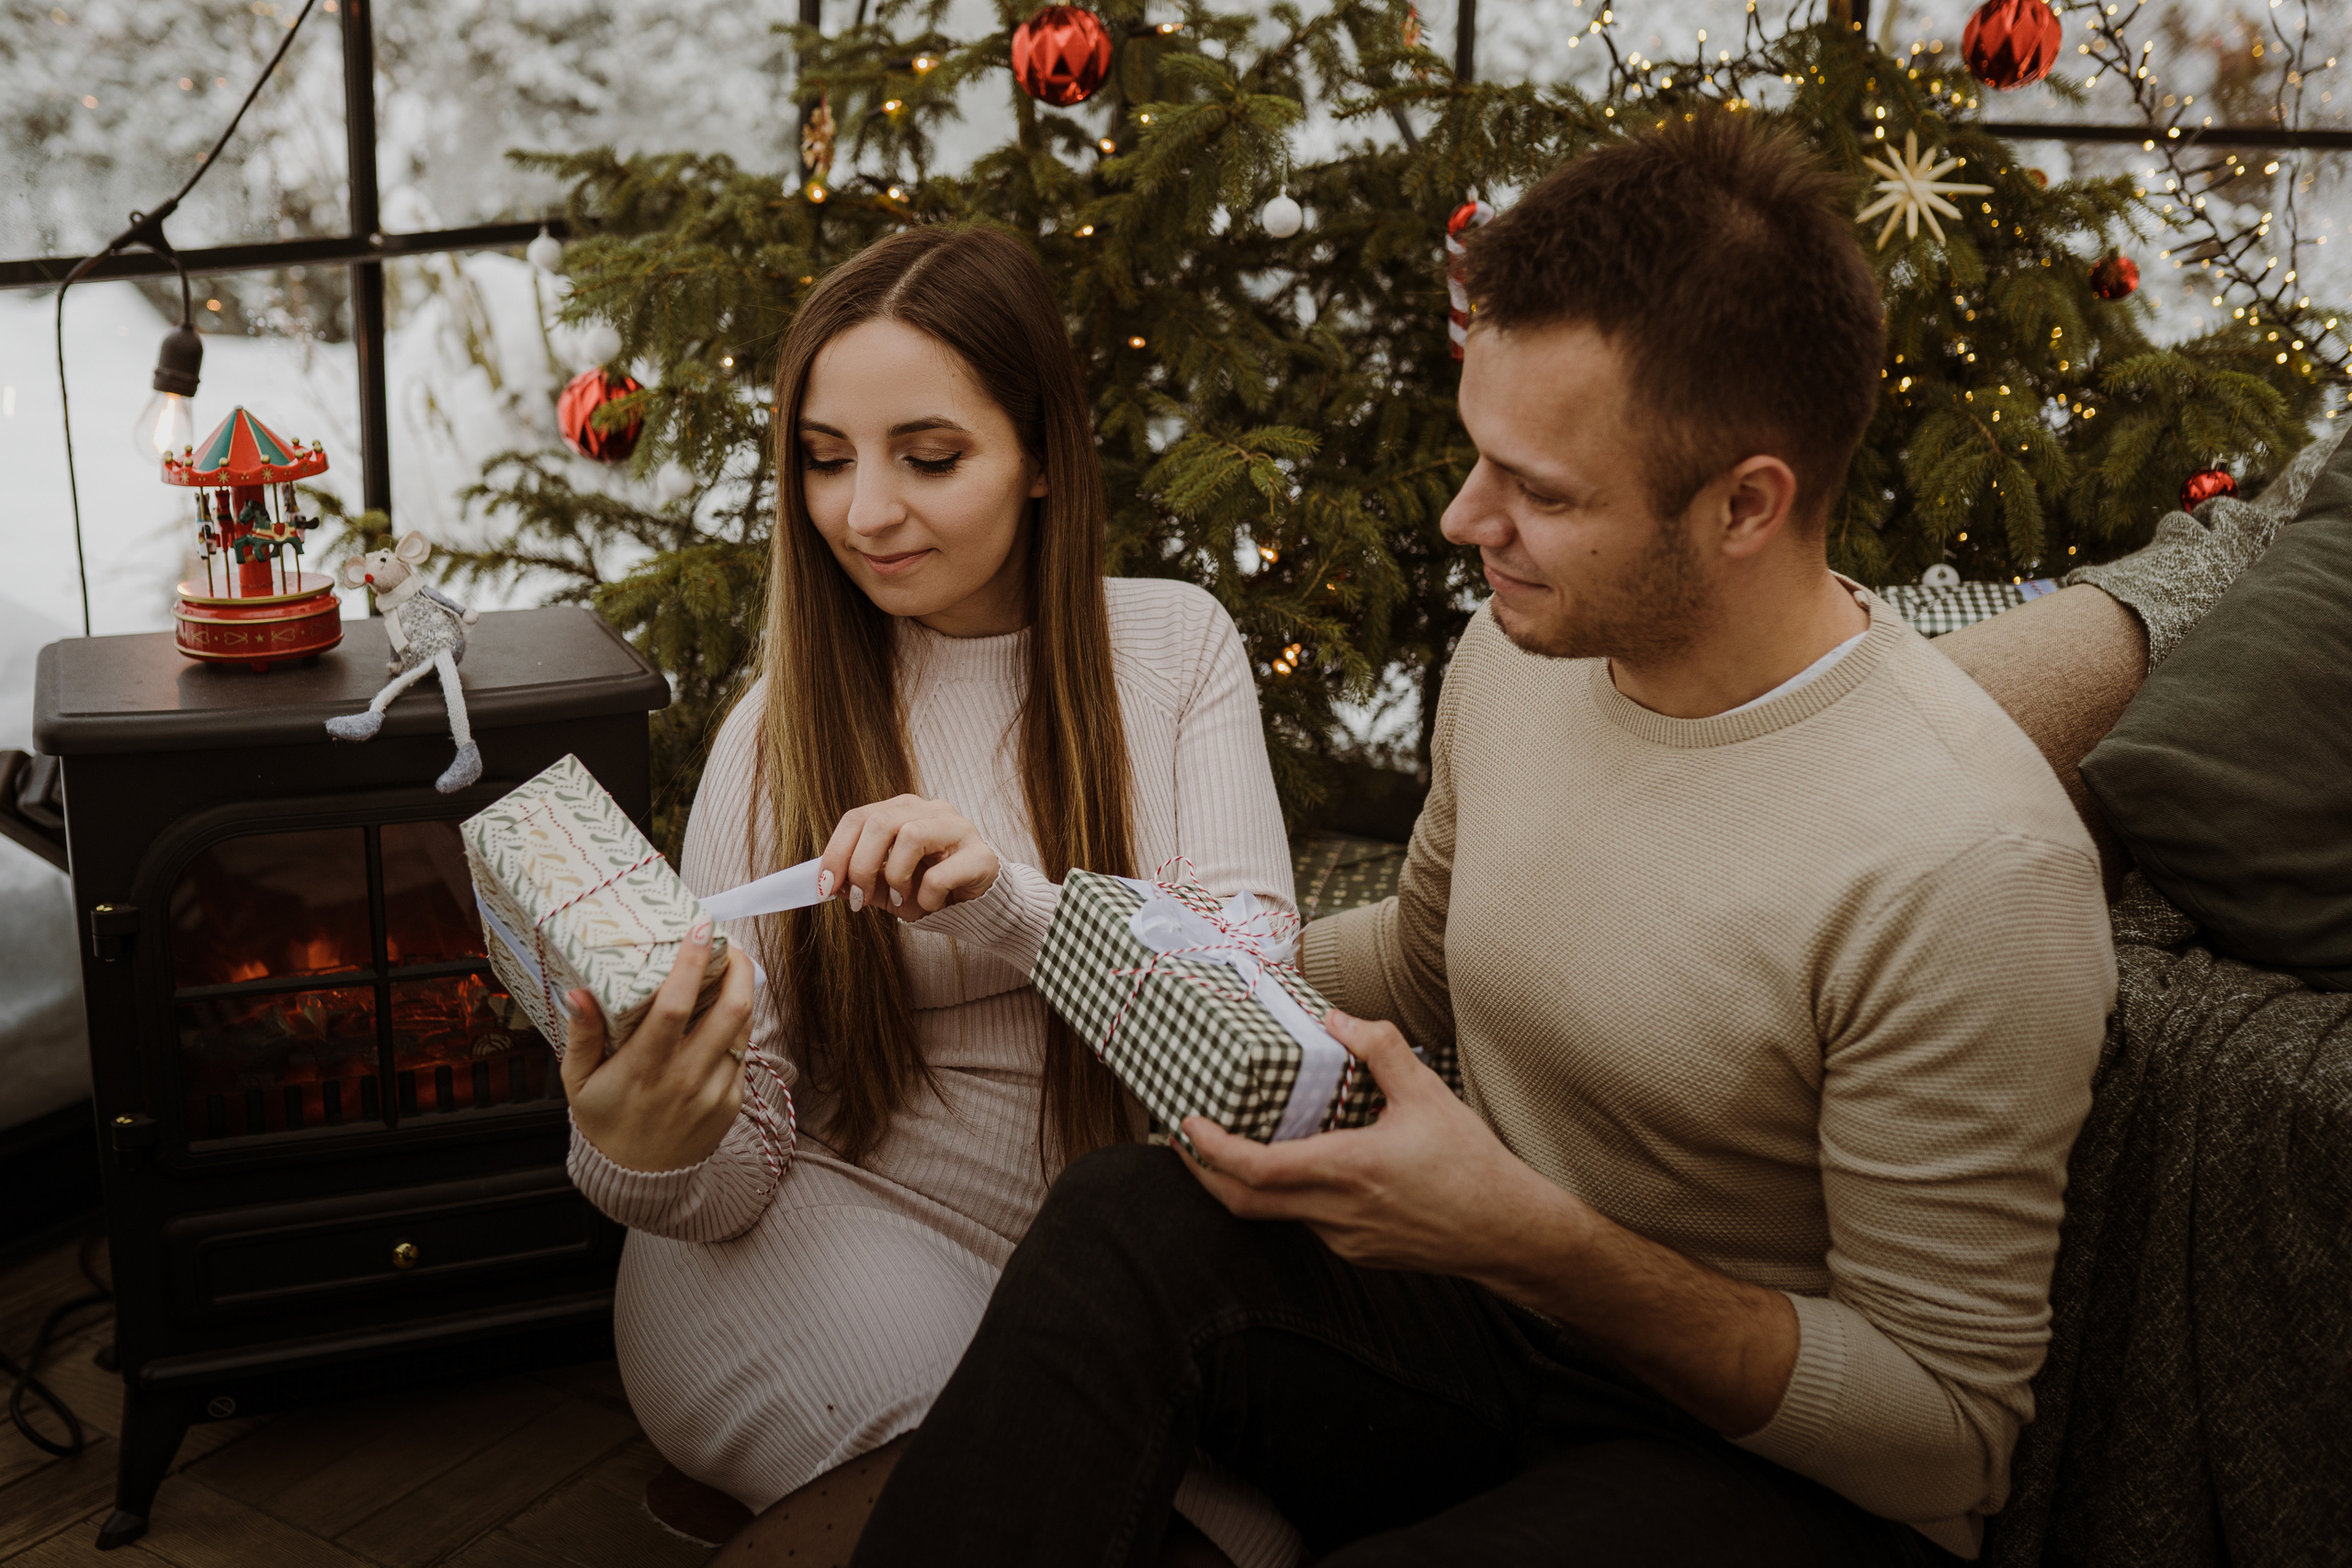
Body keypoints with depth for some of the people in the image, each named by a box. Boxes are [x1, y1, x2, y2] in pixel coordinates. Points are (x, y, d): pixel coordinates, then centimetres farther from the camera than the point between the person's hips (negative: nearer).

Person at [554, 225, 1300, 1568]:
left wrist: (1012, 906, -29)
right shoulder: (781, 733, -2)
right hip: (850, 1245, -3)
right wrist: (646, 1162, -31)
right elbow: (734, 1172, -6)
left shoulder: (1175, 645, 2)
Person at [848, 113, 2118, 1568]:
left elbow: (1950, 1434, -18)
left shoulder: (1973, 865, -25)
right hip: (1492, 1330, 6)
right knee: (1129, 1222, -24)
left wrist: (1536, 1241, -28)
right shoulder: (1518, 654, -2)